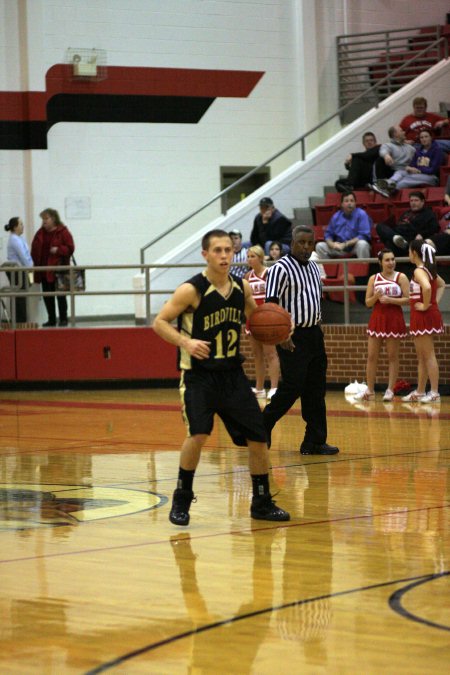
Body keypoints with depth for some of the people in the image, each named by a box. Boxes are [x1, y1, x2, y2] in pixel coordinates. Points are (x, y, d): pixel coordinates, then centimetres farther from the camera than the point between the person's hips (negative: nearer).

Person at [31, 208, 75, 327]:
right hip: (44, 269, 6)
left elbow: (70, 248, -9)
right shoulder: (41, 232, 11)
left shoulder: (63, 232, -5)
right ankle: (51, 320, 15)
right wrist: (36, 262, 3)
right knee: (47, 295, 7)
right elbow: (35, 248, 15)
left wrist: (58, 250, -23)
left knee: (60, 295, -1)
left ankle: (63, 319, 6)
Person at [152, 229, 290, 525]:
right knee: (198, 433, -23)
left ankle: (262, 503, 21)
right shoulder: (191, 290, -15)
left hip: (233, 375, 5)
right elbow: (160, 322, -10)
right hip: (199, 375, -5)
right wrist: (185, 341, -26)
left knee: (258, 438, 3)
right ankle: (182, 500, -3)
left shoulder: (242, 287, 1)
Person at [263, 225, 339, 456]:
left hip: (314, 334, 8)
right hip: (292, 338, -8)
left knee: (316, 390, 6)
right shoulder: (281, 269, -11)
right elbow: (271, 304, -17)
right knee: (292, 387, -11)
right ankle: (263, 427, 6)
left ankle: (315, 442, 9)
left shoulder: (314, 268, 14)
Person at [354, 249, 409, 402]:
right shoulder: (374, 279, 7)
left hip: (395, 319, -3)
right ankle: (369, 391, 9)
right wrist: (376, 296, -13)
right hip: (377, 318, 3)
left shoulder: (401, 277, 0)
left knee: (393, 356, 0)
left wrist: (390, 299, -17)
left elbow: (407, 299, -7)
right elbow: (368, 302, 7)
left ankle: (390, 390, 5)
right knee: (371, 356, 2)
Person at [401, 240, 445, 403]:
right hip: (421, 318, 10)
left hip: (424, 316, -10)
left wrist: (425, 305, -23)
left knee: (429, 356, -7)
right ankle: (419, 392, 21)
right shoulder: (429, 269, 13)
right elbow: (441, 284, 29)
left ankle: (434, 393, -6)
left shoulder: (419, 271, -16)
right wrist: (435, 301, 17)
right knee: (422, 357, 15)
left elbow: (427, 287, -36)